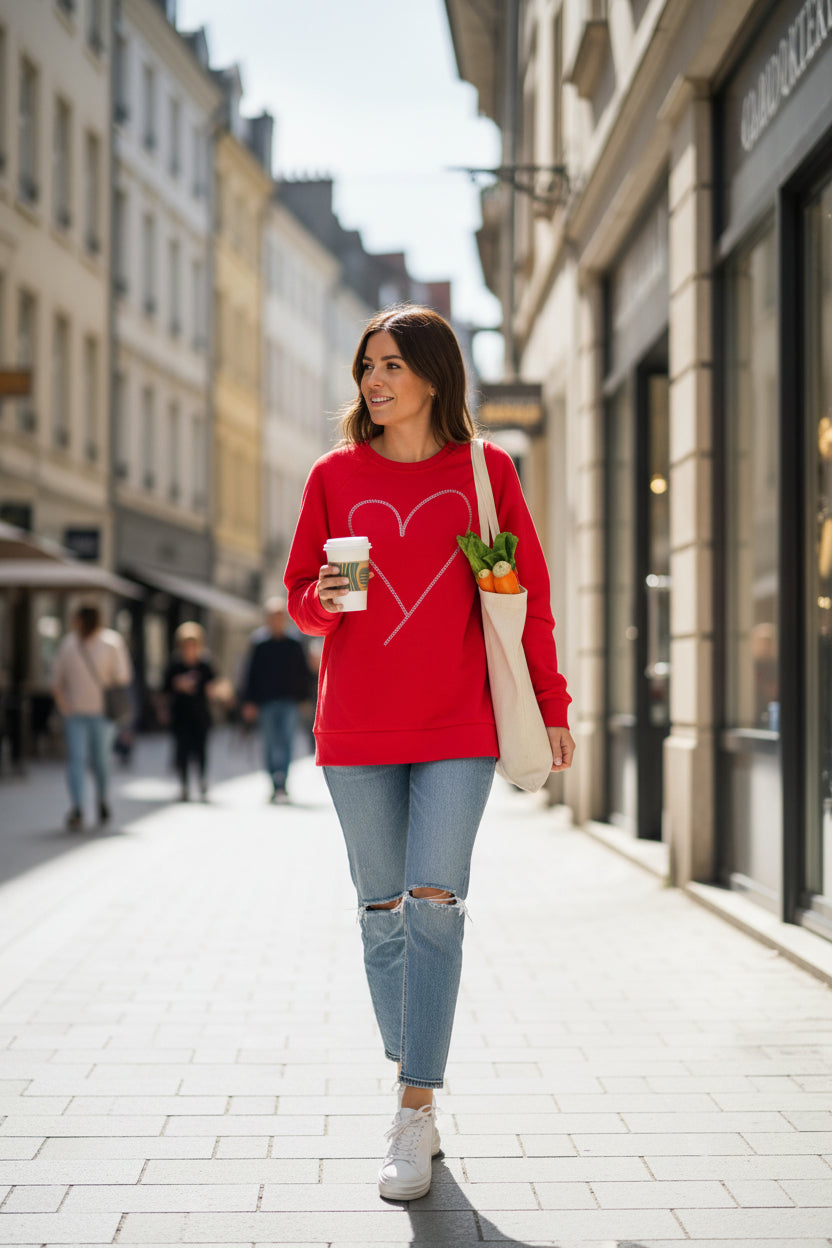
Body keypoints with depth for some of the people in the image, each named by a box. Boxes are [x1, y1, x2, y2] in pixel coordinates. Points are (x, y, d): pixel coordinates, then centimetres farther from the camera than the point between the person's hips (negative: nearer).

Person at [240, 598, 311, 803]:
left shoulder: (294, 645, 8)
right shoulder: (260, 644, 4)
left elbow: (304, 675, 14)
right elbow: (251, 674, 3)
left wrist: (303, 698, 8)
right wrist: (249, 702, -2)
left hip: (290, 702, 0)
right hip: (266, 702, 0)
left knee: (285, 743, -11)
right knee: (270, 744, 3)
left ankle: (280, 784, -17)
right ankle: (276, 785, 13)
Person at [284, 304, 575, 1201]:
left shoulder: (484, 471, 4)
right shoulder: (335, 476, 7)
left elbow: (527, 595, 7)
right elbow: (300, 598, 11)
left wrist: (551, 708, 6)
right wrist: (325, 598, -13)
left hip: (457, 727, -2)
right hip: (356, 728, 2)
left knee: (433, 905, -11)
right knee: (383, 914, 7)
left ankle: (415, 1114, -7)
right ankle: (413, 1095, 22)